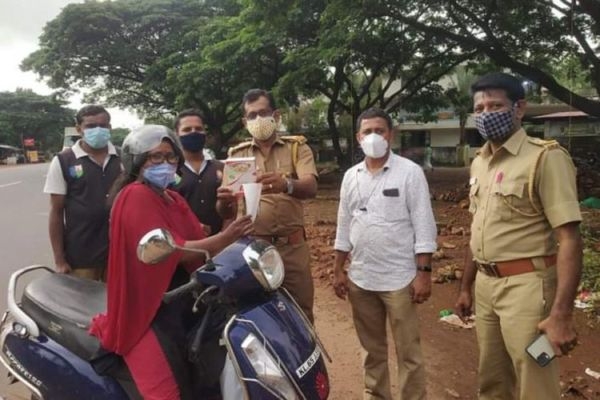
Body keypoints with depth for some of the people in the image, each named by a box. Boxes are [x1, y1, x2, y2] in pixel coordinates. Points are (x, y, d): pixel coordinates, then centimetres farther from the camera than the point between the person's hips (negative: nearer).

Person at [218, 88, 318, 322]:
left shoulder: (297, 148, 4)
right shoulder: (236, 155, 9)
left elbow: (311, 187, -15)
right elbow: (225, 211, 4)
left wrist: (286, 184, -38)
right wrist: (224, 201, -21)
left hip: (291, 247, -1)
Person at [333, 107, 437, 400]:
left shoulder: (410, 172, -6)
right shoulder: (351, 176, 7)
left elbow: (424, 226, -8)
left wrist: (424, 272, -13)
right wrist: (338, 270, 10)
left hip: (399, 279, -4)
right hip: (360, 279, 5)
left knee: (408, 351, 4)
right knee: (372, 348, 18)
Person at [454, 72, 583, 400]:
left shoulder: (546, 157, -13)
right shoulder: (479, 162, 10)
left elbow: (569, 239, -18)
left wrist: (562, 314, -23)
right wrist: (466, 287, 18)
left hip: (526, 285, -7)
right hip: (485, 284, 7)